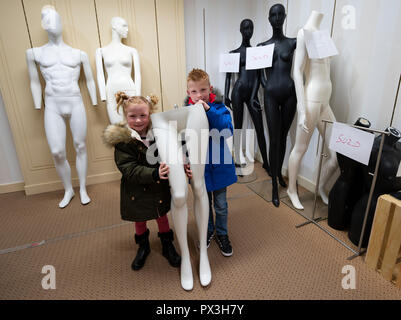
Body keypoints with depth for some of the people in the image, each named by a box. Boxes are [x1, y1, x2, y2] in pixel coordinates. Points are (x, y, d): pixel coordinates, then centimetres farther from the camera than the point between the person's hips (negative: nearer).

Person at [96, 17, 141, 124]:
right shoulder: (101, 51, 11)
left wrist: (138, 97, -4)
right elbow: (100, 75, 6)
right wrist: (103, 97, -3)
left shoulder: (132, 51, 9)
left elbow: (137, 75, 5)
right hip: (111, 94, 1)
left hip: (130, 92, 0)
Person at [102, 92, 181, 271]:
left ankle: (167, 246, 45)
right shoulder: (122, 140, -18)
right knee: (140, 221, 20)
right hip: (137, 191, -1)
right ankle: (143, 247, 49)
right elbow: (129, 169, -25)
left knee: (162, 216, 20)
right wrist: (154, 174, -38)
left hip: (160, 189, 2)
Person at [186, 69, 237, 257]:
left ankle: (221, 234, 42)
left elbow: (228, 130, -28)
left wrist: (209, 111, -33)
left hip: (219, 167, -1)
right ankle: (208, 231, 47)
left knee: (221, 206, 16)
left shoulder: (219, 108, -11)